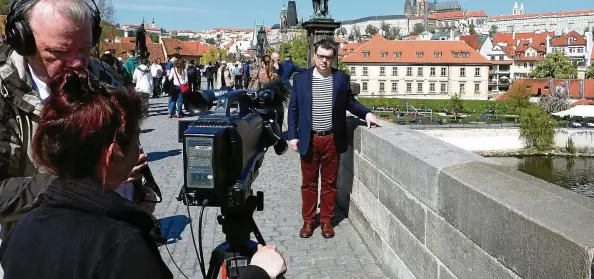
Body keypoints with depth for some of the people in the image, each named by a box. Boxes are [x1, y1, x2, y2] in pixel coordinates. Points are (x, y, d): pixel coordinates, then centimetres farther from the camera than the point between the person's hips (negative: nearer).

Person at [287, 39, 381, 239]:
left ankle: (326, 220, 24)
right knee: (308, 182, 10)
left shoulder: (342, 78, 1)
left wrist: (366, 113, -2)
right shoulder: (300, 78, 1)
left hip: (332, 140, 0)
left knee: (329, 182, 10)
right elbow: (293, 109, 3)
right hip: (309, 140, 0)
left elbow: (349, 102, 14)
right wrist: (292, 135, -2)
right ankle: (308, 220, 23)